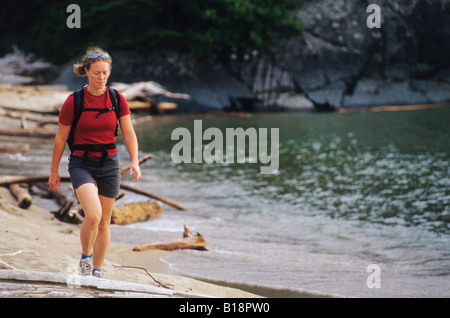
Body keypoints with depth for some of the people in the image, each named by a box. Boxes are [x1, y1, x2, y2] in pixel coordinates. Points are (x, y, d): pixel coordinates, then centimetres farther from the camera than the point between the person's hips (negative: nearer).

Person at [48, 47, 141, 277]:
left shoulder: (118, 100, 1)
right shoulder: (73, 101, -7)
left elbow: (129, 133, 4)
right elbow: (61, 138, 1)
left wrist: (135, 161, -11)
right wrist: (54, 171, 5)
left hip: (109, 164, 3)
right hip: (81, 163, -3)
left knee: (104, 222, 8)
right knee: (93, 214, -23)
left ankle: (96, 271, 23)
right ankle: (85, 258, 2)